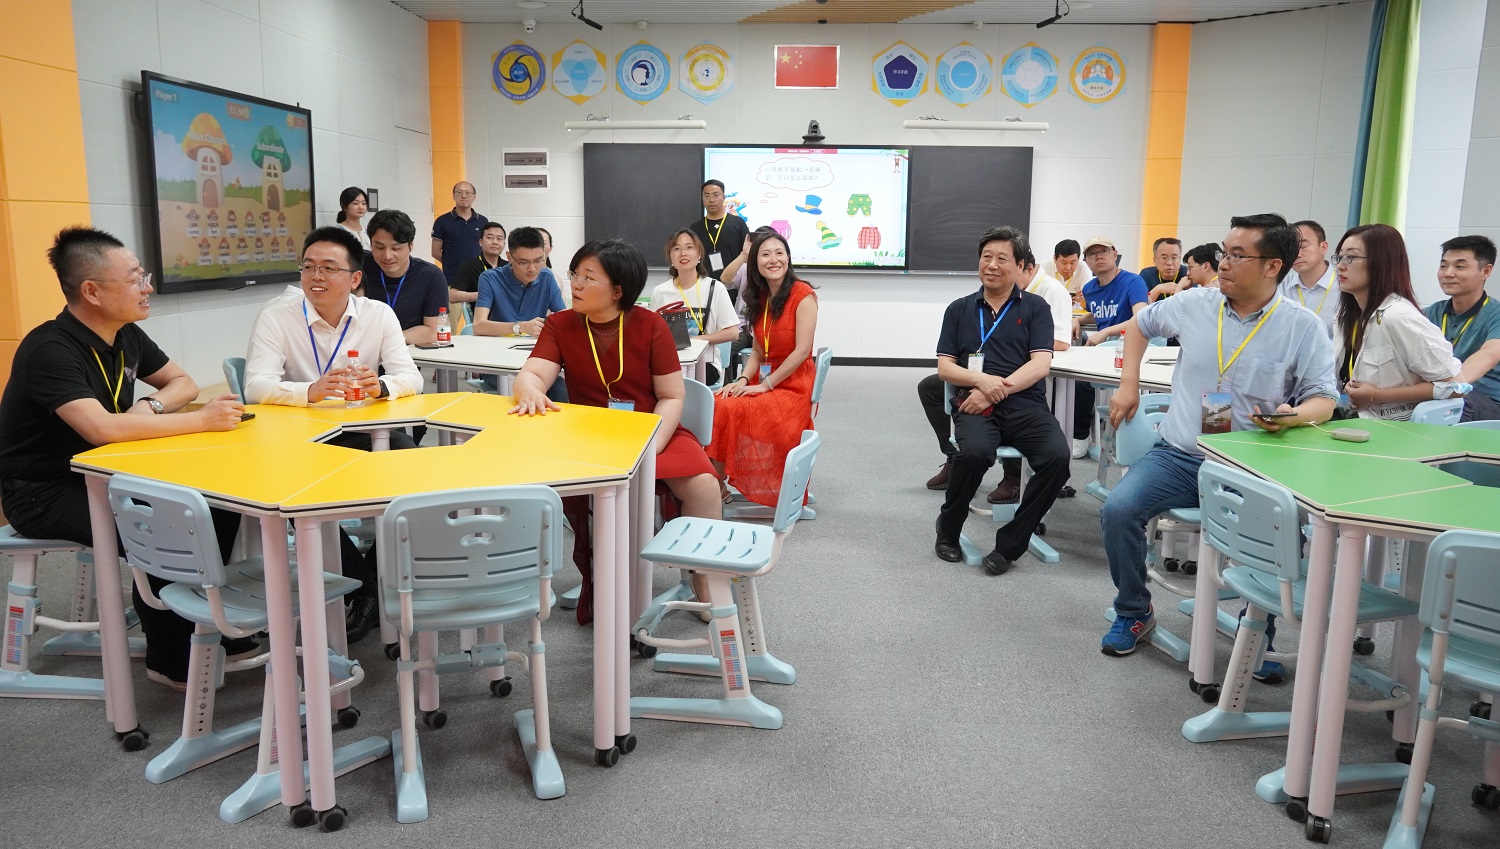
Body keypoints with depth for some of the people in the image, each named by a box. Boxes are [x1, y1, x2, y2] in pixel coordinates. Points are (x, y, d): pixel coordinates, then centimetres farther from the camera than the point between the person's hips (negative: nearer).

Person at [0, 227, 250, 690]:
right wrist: (201, 420, -31)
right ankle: (170, 659, -8)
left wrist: (151, 406, -11)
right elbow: (103, 429, -37)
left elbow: (184, 382, 12)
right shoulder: (50, 349, -25)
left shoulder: (126, 335, 1)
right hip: (45, 493, -8)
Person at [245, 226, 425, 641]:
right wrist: (312, 391, -37)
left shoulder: (379, 314, 0)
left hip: (370, 434, 2)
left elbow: (411, 377, -7)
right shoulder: (276, 316, -6)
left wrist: (381, 386, -31)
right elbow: (256, 385, -17)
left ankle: (371, 580, -4)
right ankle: (363, 583, -11)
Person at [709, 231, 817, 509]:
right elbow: (758, 352, 15)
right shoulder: (761, 298, 14)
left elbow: (802, 350, -14)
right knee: (713, 404, -20)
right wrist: (743, 380, -4)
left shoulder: (802, 294, -8)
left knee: (731, 410, -27)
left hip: (793, 386, -6)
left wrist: (765, 384, -15)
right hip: (763, 381, 6)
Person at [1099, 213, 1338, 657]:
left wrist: (1293, 417, -27)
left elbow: (1323, 399, -3)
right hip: (1179, 456, 2)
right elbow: (1139, 324, 23)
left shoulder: (1303, 326, -2)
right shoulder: (1195, 302, 5)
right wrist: (1129, 384, 14)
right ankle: (1134, 612, 4)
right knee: (1118, 509, -22)